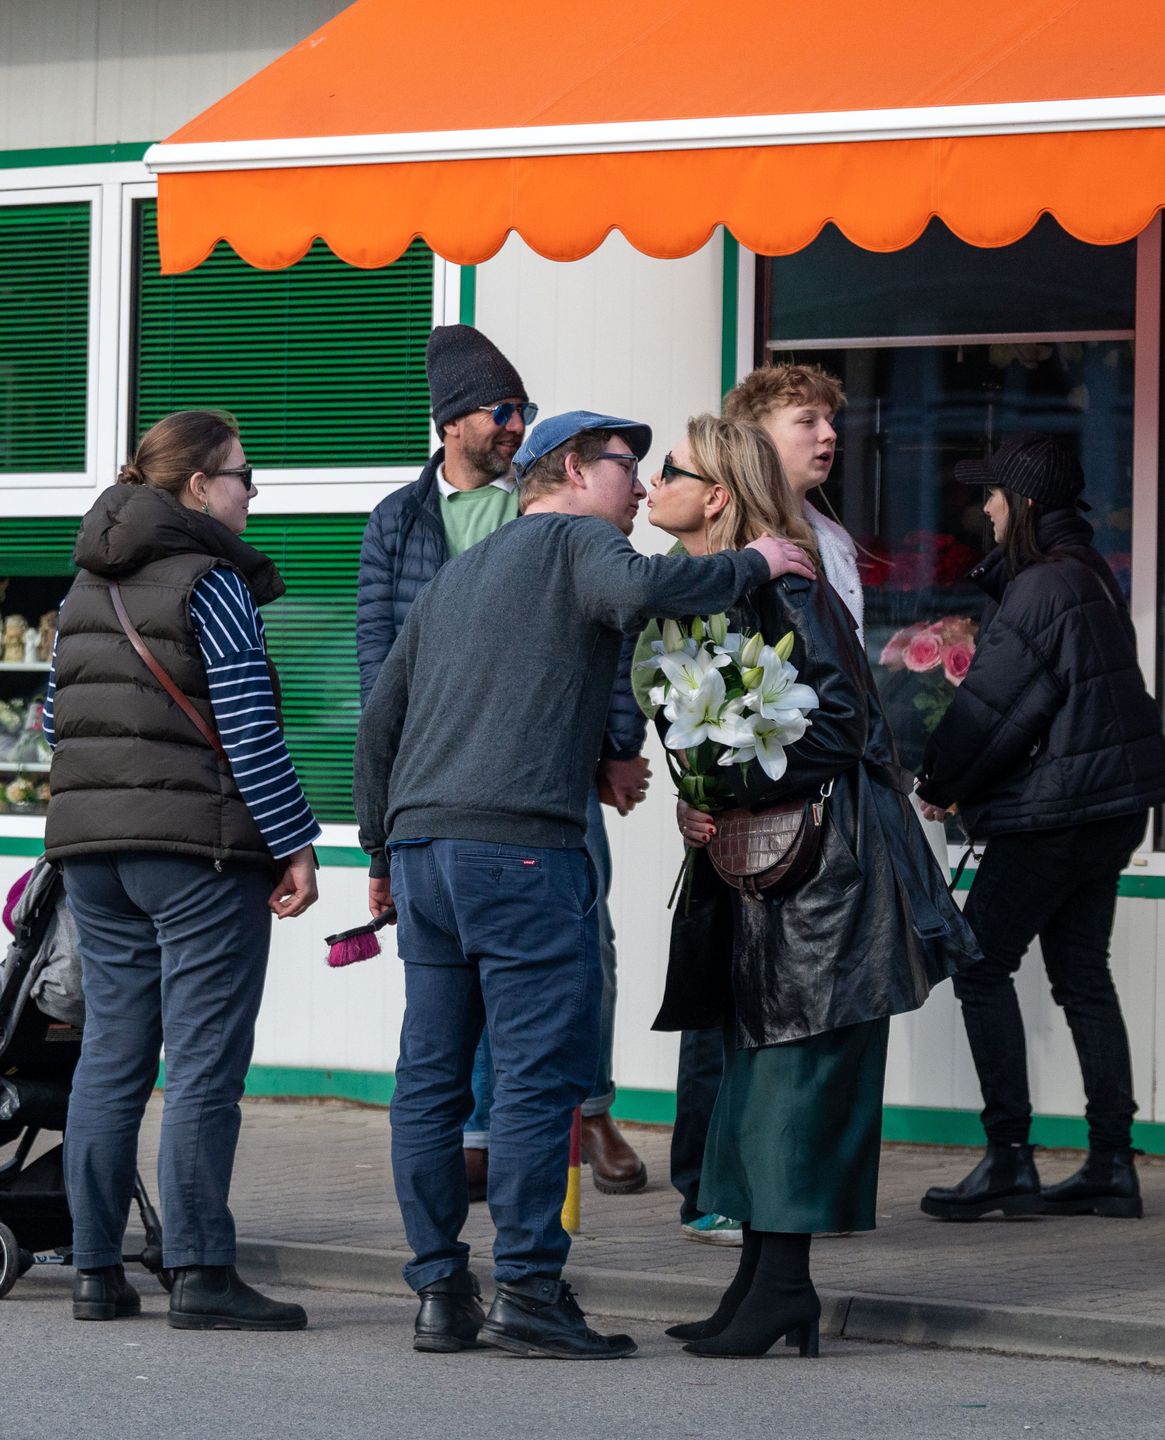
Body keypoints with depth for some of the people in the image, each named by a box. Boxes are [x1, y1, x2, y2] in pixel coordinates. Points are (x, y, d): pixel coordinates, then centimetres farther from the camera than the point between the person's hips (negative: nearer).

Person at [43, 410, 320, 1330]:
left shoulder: (87, 589, 14)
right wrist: (295, 845, -11)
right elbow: (249, 731, -14)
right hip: (201, 849, -7)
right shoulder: (211, 583, -9)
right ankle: (201, 1275, -7)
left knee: (110, 1057, 9)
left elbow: (57, 720, 16)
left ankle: (97, 1271, 10)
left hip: (92, 844, 7)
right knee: (204, 1064, -5)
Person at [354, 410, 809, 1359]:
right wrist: (754, 565, -7)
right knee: (543, 1070, -7)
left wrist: (382, 849, 29)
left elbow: (382, 716, 26)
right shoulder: (575, 541, 3)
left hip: (422, 843, 8)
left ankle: (440, 1291, 8)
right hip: (521, 849, -8)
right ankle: (528, 1290, -11)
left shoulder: (455, 577, 26)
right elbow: (640, 591, -20)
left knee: (431, 1075, 7)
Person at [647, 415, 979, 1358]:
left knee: (797, 1068, -8)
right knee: (757, 1065, 9)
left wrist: (729, 791, -18)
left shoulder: (781, 588, -14)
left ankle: (784, 1282, -6)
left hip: (823, 858, -9)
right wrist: (697, 808, 6)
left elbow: (835, 725, -19)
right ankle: (765, 1280, 13)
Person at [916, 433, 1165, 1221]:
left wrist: (940, 785, 0)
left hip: (1054, 814, -9)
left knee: (982, 965, -3)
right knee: (1082, 973, 12)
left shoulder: (1038, 590, -17)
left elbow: (990, 706, -16)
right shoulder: (1091, 575, 13)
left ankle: (1009, 1157, -7)